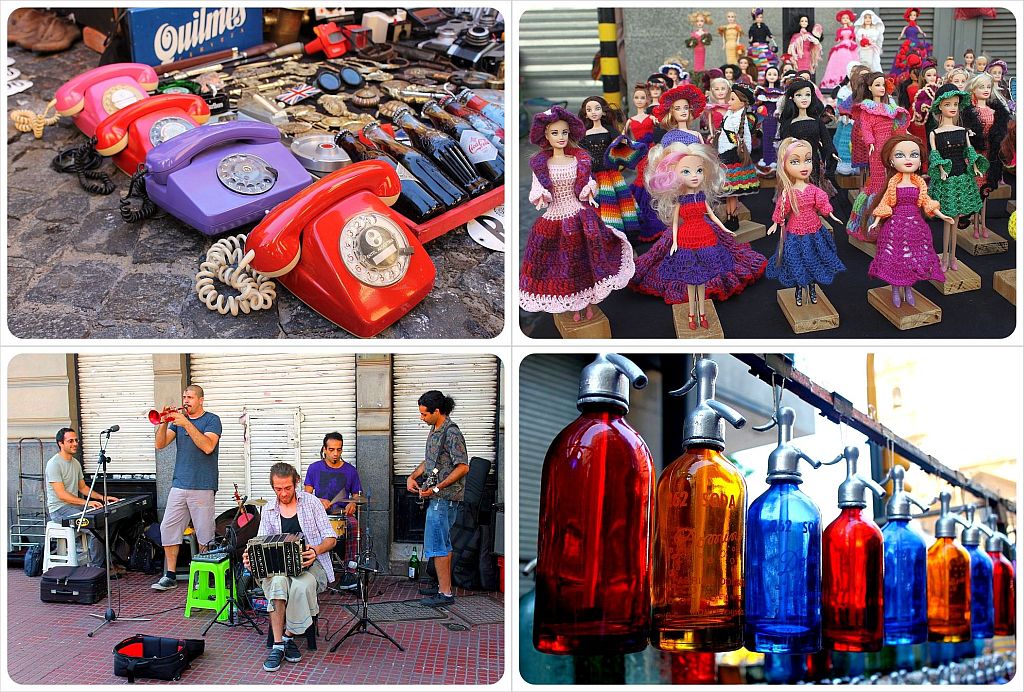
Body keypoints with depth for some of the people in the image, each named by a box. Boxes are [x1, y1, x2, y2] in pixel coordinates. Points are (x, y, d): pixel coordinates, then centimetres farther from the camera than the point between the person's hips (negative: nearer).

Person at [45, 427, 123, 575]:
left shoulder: (75, 463, 15)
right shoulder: (54, 464, -14)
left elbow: (83, 487, 21)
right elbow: (61, 494, -21)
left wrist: (103, 498, 6)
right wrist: (87, 503, -28)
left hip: (74, 506, 9)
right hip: (59, 509, -9)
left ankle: (107, 561, 1)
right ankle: (96, 567, -18)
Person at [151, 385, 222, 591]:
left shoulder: (211, 420, 0)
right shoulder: (178, 418, 14)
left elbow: (208, 446, -17)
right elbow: (160, 444, 6)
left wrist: (186, 424, -19)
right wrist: (164, 423, -11)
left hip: (202, 487, -5)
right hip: (179, 485, 5)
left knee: (204, 534, -2)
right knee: (168, 529, 3)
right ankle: (169, 577, 10)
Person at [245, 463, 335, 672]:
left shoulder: (311, 502, 3)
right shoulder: (269, 510, 13)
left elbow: (331, 539, 0)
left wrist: (316, 550, -22)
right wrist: (251, 557, -13)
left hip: (310, 563, -2)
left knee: (301, 586, -37)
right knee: (278, 581, -35)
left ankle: (289, 636, -14)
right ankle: (278, 645, -31)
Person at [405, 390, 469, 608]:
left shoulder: (451, 433, -17)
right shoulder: (435, 430, 13)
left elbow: (463, 467, -21)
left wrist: (436, 488, -21)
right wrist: (412, 476, 10)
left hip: (444, 498, -10)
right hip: (437, 497, 10)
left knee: (436, 545, -9)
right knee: (443, 544, 15)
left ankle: (445, 594, -5)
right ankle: (445, 587, 24)